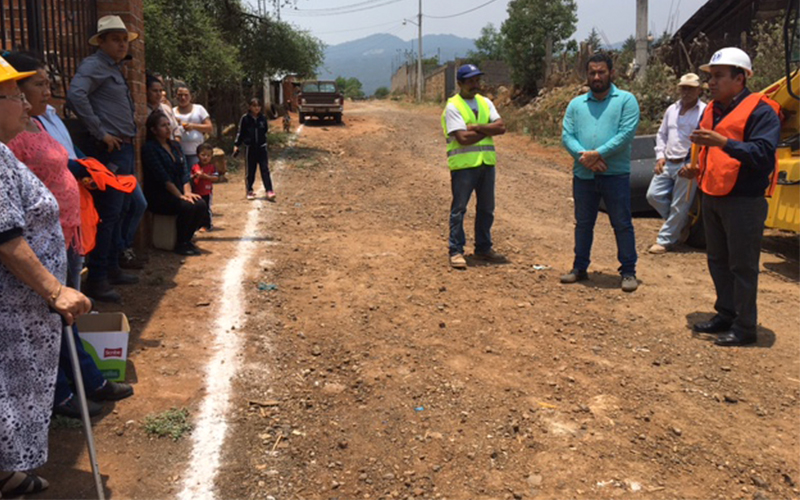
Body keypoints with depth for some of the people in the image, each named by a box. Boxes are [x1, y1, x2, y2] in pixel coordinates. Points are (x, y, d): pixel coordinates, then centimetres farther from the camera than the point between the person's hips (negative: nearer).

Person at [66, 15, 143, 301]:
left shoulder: (115, 69, 20)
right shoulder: (94, 65, -10)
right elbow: (75, 95, -27)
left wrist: (128, 143, 15)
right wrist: (100, 133, -24)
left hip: (124, 151, 10)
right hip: (109, 151, -10)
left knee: (124, 210, 16)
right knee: (109, 215, -8)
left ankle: (112, 268, 27)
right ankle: (96, 281, -1)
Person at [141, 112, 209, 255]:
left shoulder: (175, 146, 16)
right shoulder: (149, 148, -9)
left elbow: (184, 171, 8)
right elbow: (163, 177, -16)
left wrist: (187, 192, -8)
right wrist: (180, 196, -19)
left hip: (177, 193, 7)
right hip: (158, 197, -7)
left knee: (201, 205, -19)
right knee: (187, 207, -30)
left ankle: (187, 239, 0)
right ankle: (181, 244, -10)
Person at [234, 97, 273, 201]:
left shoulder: (263, 118, 2)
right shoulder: (245, 118, -5)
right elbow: (240, 132, 0)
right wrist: (236, 145, -2)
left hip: (261, 147, 1)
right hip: (250, 148, -1)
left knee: (265, 169, -4)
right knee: (250, 171, 6)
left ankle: (269, 191, -8)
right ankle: (249, 191, 19)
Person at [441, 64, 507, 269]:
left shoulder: (485, 103, 13)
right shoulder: (452, 106, -7)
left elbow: (501, 127, -1)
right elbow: (463, 138, -18)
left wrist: (477, 127, -13)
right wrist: (488, 130, -6)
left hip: (487, 162, 6)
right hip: (463, 164, -6)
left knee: (486, 208, 12)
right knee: (459, 208, -1)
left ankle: (483, 248, 24)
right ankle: (456, 251, 6)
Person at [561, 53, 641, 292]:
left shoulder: (626, 100, 1)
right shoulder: (576, 104, 13)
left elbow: (626, 133, -11)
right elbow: (567, 135, 3)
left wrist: (597, 153, -18)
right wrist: (584, 157, -15)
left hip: (615, 174, -4)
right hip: (583, 174, 4)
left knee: (622, 224, 1)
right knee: (583, 224, 14)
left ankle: (628, 271, 11)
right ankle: (580, 268, 26)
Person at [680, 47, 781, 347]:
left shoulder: (760, 111, -12)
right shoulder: (712, 110, 13)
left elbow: (763, 154, -24)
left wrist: (723, 141, -33)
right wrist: (696, 169, 6)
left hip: (744, 201, -8)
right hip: (712, 197, 9)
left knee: (742, 265, -1)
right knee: (718, 261, 16)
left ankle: (745, 327, 9)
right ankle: (726, 315, 29)